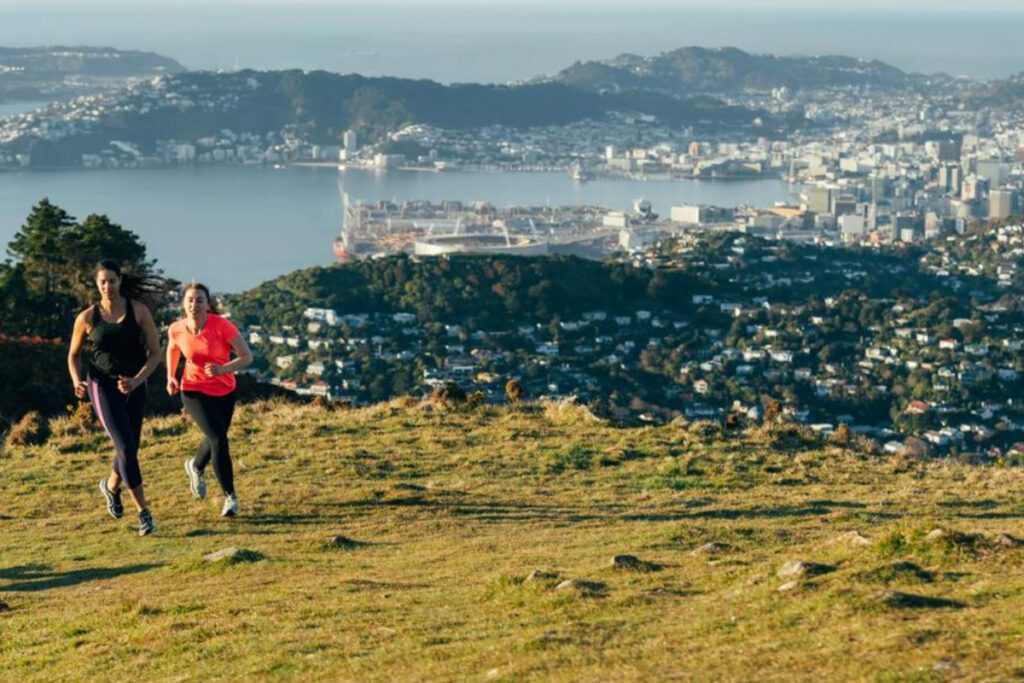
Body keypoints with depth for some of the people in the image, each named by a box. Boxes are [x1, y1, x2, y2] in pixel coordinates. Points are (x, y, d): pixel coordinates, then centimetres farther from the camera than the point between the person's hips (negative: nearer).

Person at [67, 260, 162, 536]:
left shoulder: (139, 311, -4)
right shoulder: (87, 318, -3)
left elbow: (155, 353, -4)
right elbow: (73, 355, 10)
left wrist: (137, 380, -19)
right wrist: (77, 381, -9)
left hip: (133, 387, 2)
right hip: (103, 387, -2)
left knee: (129, 449, 13)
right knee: (127, 447, -15)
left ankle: (111, 486, 46)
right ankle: (143, 512, -8)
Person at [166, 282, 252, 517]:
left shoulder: (222, 325, -24)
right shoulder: (177, 330, -16)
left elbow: (247, 356, -23)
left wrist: (223, 369, -37)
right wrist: (171, 377, -1)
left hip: (225, 391, 1)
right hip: (195, 391, -1)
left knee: (215, 438, 22)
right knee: (219, 439, -18)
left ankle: (195, 467, 57)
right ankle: (230, 497, -5)